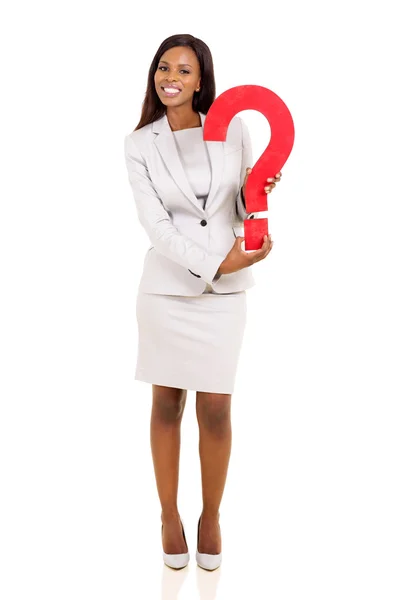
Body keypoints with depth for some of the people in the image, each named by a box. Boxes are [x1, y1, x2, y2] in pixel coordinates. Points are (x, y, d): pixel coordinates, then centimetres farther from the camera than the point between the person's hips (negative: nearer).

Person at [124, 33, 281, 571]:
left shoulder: (234, 130, 2)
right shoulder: (140, 145, 0)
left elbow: (243, 209, 11)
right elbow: (155, 223, -8)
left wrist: (257, 193, -12)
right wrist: (215, 262, -18)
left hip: (225, 291, 1)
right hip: (167, 286, 0)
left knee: (216, 410, 3)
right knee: (167, 405, 9)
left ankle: (211, 515, 25)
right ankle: (169, 514, 27)